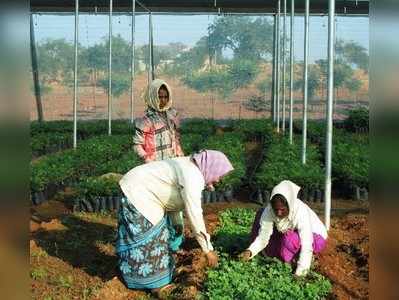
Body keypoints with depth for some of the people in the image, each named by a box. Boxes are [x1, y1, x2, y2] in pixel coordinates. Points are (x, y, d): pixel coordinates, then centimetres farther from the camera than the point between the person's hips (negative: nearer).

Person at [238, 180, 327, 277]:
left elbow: (307, 246, -38)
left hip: (314, 237, -5)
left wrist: (299, 273, -43)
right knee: (261, 214, -10)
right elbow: (263, 236, -21)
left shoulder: (301, 213, -37)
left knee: (291, 238, -38)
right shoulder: (269, 211, -25)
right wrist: (250, 251, -38)